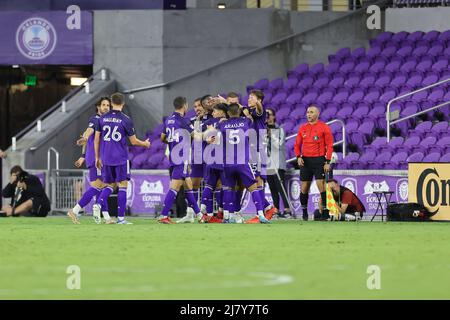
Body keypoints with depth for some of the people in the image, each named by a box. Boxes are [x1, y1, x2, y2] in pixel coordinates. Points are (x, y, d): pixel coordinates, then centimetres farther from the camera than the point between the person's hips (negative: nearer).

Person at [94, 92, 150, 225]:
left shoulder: (102, 118, 5)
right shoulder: (126, 119, -6)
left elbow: (96, 139, 8)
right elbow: (133, 141, -1)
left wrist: (97, 158, 17)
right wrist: (145, 144, 20)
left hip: (106, 159, 4)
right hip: (121, 159, -4)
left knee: (109, 185, 15)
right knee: (123, 185, 2)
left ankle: (100, 204, -13)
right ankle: (121, 218, -2)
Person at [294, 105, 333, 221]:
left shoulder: (324, 127, -1)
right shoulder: (302, 128, 12)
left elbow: (329, 145, -3)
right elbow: (297, 144, 15)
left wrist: (327, 162, -10)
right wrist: (298, 157, -3)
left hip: (319, 160, -4)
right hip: (305, 161, 4)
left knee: (322, 187, -10)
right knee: (304, 188, 5)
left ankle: (325, 212, -6)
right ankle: (304, 213, 16)